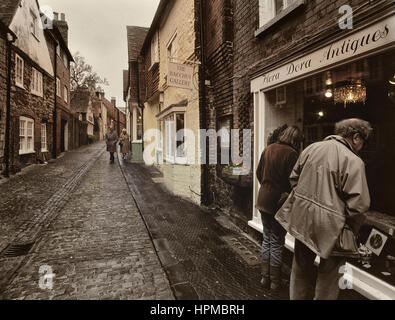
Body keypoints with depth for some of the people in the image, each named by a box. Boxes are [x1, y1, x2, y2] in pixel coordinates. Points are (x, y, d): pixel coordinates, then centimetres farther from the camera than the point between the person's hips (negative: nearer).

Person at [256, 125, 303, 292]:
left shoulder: (268, 149, 4)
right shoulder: (291, 153, -16)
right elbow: (292, 180, -17)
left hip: (263, 199, 6)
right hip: (279, 203, -6)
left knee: (266, 239, 18)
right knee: (277, 242, 8)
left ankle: (265, 277, 28)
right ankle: (275, 282, 21)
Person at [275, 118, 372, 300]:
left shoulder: (311, 148, 1)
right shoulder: (354, 161, -16)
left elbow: (294, 178, 10)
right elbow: (358, 203, -17)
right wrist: (352, 229, -1)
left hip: (302, 217, 6)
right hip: (328, 224, -6)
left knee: (302, 265, 24)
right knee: (329, 271, 17)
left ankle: (298, 296, 43)